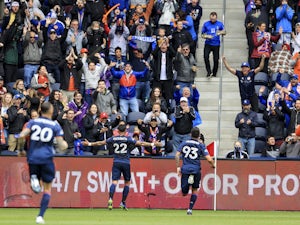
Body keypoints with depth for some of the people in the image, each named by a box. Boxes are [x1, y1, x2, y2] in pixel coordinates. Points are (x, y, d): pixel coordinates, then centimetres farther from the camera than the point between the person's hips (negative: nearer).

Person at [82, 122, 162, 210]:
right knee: (127, 182, 14)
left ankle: (110, 199, -31)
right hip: (126, 163, -1)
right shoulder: (128, 139, -1)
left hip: (116, 163, 1)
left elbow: (100, 143, 13)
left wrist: (89, 144, 26)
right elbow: (140, 143, -3)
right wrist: (152, 144, 3)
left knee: (114, 181, -6)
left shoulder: (113, 139, 6)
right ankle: (123, 203, 13)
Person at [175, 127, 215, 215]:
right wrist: (213, 165, 16)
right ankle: (190, 209, 9)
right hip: (196, 170, -1)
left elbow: (177, 155, -1)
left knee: (184, 193, 2)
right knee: (194, 190, 17)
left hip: (185, 169, 1)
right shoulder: (201, 145, 3)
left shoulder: (184, 143, 10)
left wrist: (178, 167, 3)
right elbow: (209, 159, -4)